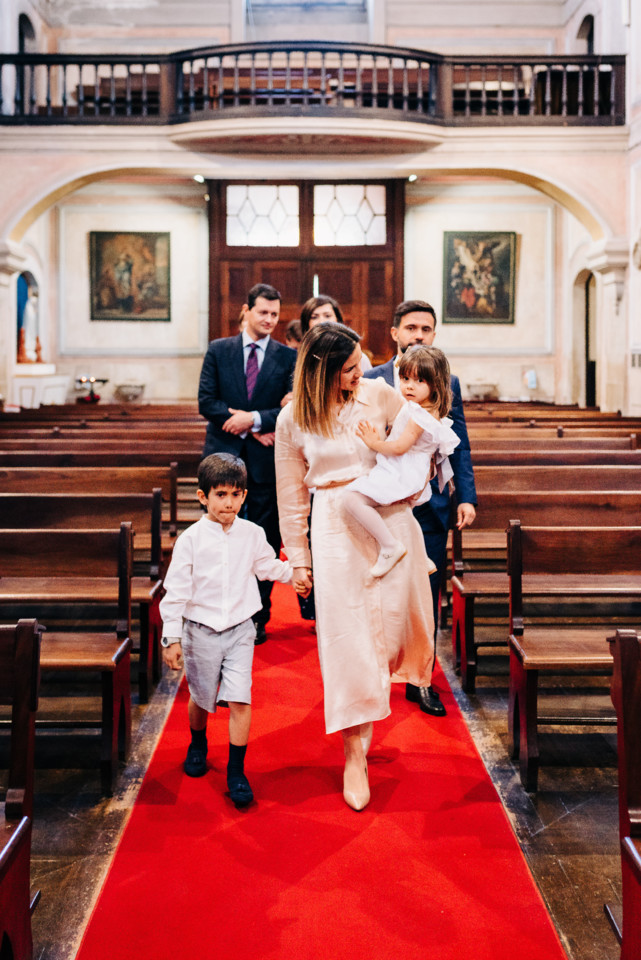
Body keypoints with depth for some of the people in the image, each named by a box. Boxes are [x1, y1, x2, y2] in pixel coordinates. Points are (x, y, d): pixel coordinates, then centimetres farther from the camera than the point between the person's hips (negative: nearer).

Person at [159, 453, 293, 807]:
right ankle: (198, 744, 46)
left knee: (239, 699, -8)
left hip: (240, 630, 1)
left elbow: (268, 567, 19)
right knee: (201, 696, 16)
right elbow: (176, 589, -7)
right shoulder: (191, 539, -10)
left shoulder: (252, 534, -3)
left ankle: (236, 771, 6)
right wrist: (172, 637, -8)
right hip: (201, 629, -1)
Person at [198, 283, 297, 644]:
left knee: (265, 542, 5)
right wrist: (252, 430, -10)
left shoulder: (288, 356, 4)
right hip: (224, 455, 1)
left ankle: (259, 619, 17)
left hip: (266, 460, 0)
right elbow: (206, 401, -2)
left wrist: (253, 418, -15)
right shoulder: (218, 350, 6)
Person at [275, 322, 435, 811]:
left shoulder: (379, 394, -1)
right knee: (345, 635, -3)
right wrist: (298, 558, 7)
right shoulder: (292, 420, -1)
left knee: (393, 617, 6)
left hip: (389, 518, 2)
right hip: (335, 528, -1)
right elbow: (292, 494, 5)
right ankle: (354, 754, 7)